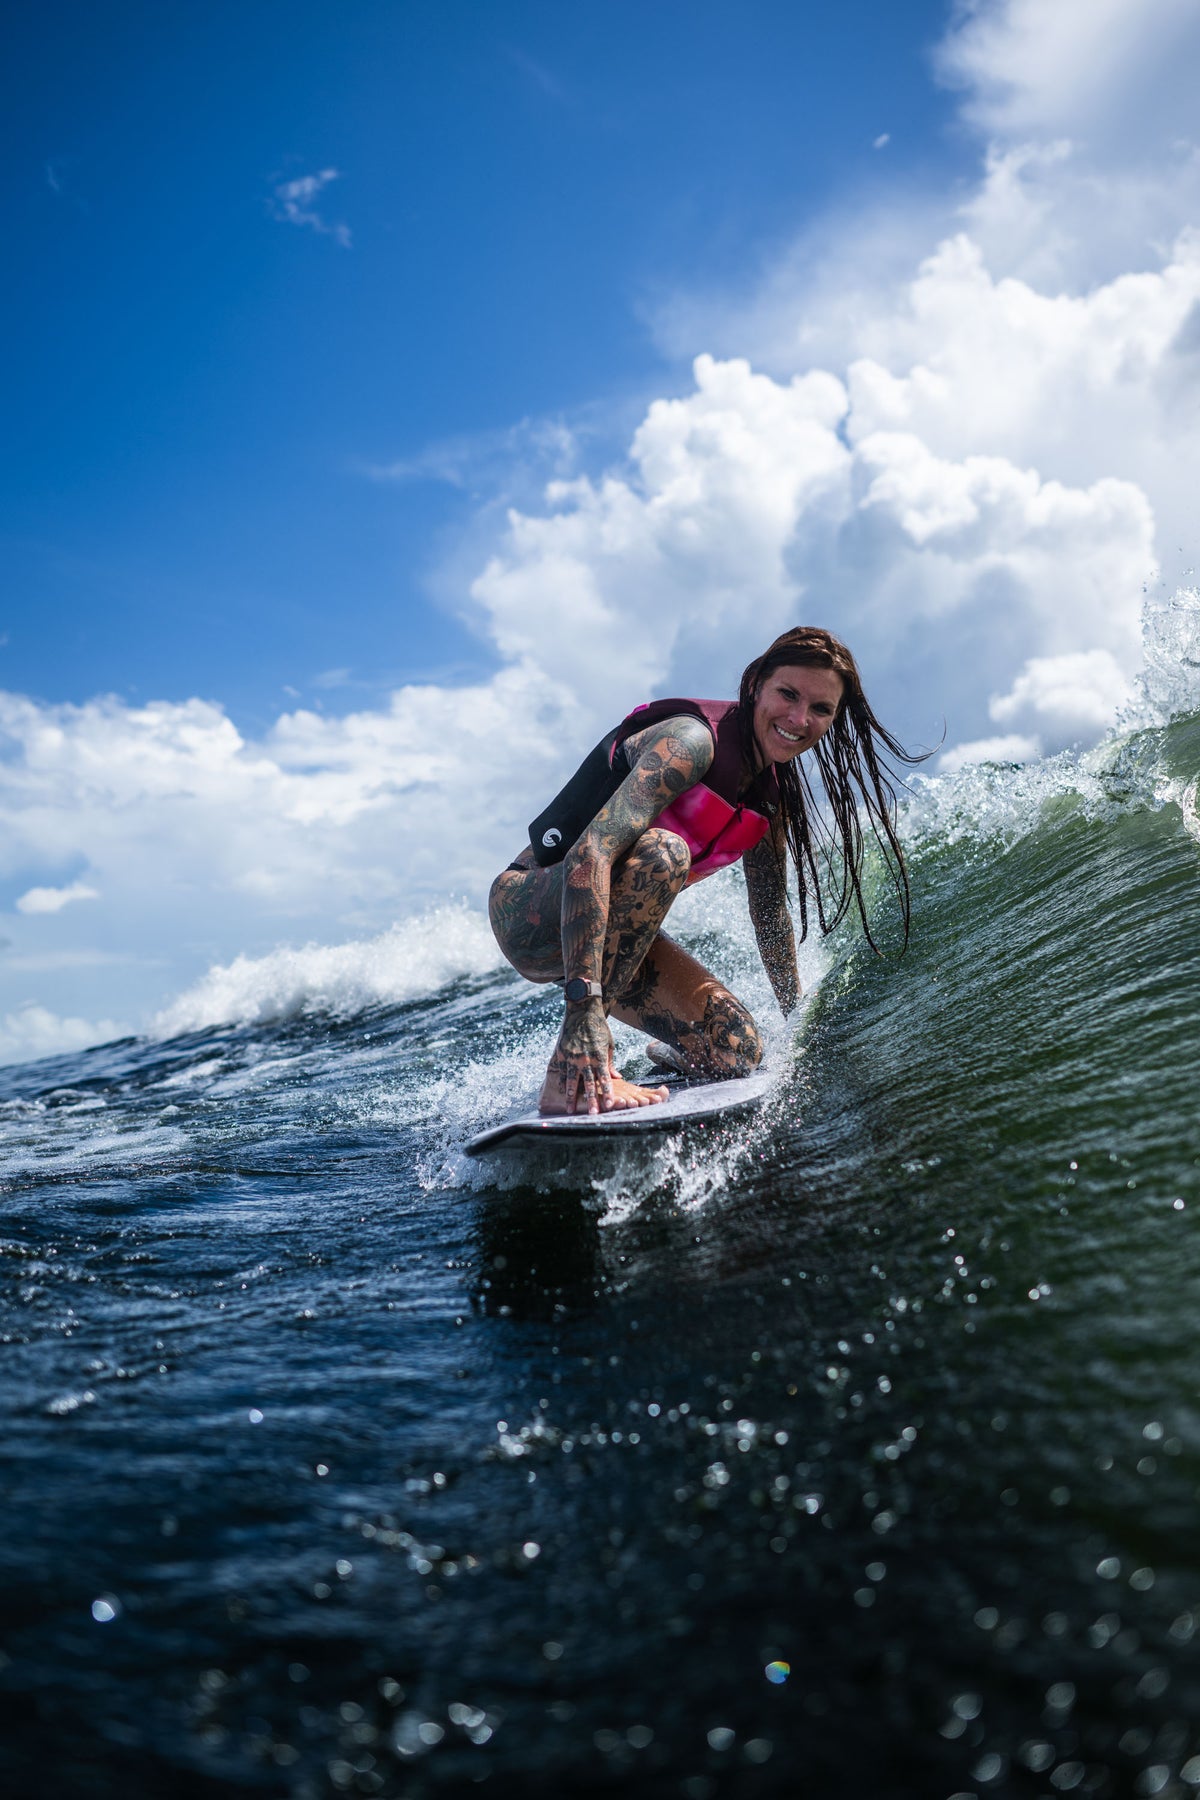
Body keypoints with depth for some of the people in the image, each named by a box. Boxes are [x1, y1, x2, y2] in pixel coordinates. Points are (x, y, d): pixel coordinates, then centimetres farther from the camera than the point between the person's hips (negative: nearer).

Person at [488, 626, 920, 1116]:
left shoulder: (771, 798, 2)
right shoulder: (693, 740, -25)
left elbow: (771, 912, 15)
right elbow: (591, 852, -38)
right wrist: (584, 1003, -47)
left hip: (609, 933, 8)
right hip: (529, 911, -8)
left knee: (736, 1049, -6)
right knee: (661, 851, -37)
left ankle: (668, 1054, 31)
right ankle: (569, 1077, -35)